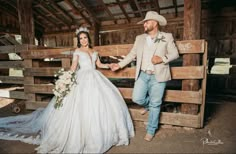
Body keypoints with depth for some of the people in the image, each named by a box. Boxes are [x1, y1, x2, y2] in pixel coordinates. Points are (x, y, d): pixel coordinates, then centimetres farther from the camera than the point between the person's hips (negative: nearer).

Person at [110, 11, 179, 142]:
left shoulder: (167, 37, 2)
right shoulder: (139, 38, 10)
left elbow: (174, 53, 2)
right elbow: (132, 54, 12)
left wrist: (162, 59, -16)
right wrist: (120, 65, 5)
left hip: (158, 77, -3)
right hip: (142, 75, 3)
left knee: (155, 105, 4)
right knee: (137, 99, -3)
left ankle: (151, 131, 23)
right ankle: (148, 105, 35)